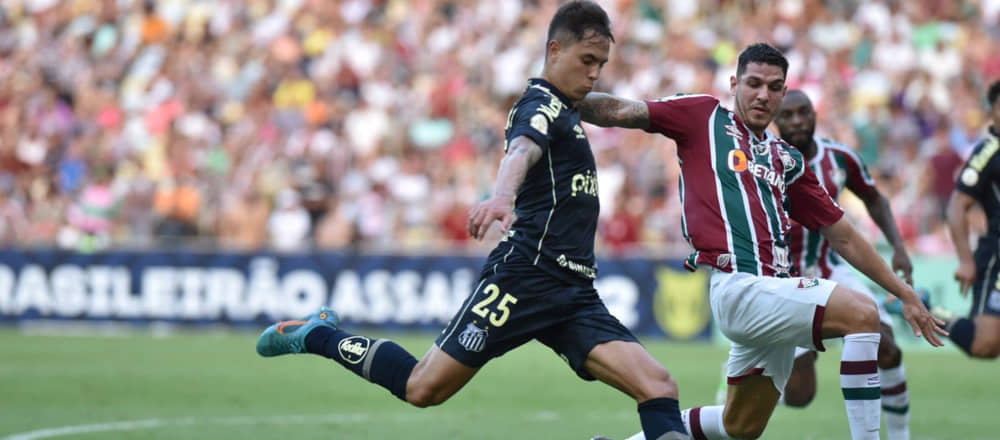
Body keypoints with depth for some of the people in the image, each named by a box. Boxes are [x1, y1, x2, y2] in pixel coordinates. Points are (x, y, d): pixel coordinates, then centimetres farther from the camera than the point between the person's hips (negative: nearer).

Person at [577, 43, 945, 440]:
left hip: (774, 295, 8)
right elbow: (621, 112, -2)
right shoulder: (704, 117, 7)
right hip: (738, 286, -8)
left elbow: (843, 236, 25)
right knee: (862, 313, -23)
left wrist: (904, 293, 22)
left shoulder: (787, 161, 22)